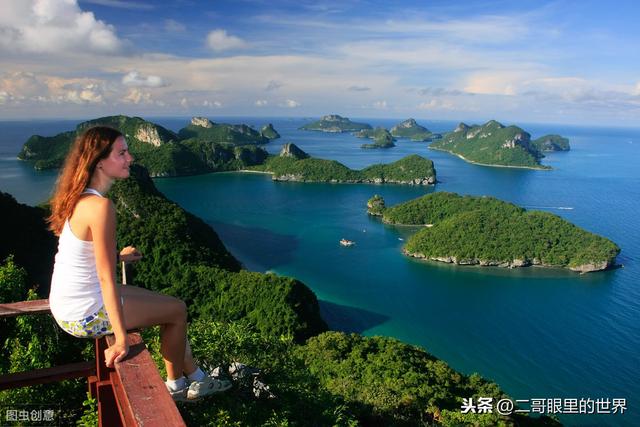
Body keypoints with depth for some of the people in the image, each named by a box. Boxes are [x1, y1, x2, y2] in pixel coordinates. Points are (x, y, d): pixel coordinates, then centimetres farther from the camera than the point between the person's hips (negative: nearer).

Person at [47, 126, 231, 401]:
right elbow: (107, 278, -27)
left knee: (169, 305, 19)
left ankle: (196, 378, 31)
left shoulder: (79, 198, 3)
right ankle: (177, 386, 29)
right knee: (177, 310, 7)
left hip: (66, 306, 9)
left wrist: (117, 256, 28)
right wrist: (121, 339, -24)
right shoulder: (100, 206, -26)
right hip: (86, 314, -9)